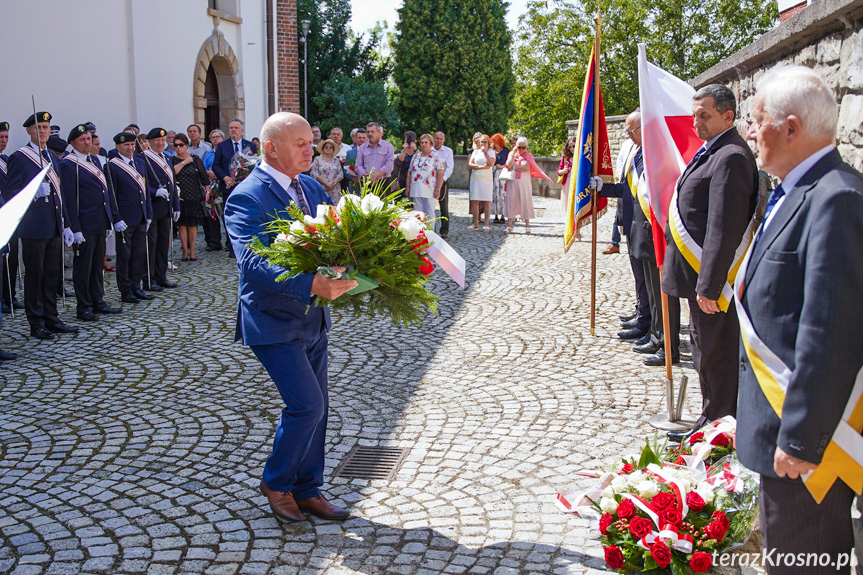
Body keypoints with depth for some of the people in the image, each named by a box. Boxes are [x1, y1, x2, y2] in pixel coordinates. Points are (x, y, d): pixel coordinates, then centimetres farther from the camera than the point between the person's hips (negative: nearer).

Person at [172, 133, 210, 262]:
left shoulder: (195, 159, 5)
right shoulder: (171, 160, 5)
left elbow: (204, 177, 8)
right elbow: (172, 172, -16)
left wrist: (207, 192, 2)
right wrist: (184, 162, -11)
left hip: (193, 197, 0)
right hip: (179, 198, 0)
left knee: (192, 224, 2)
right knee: (182, 225, 0)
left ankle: (192, 251, 9)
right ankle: (185, 251, 7)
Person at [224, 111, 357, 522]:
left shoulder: (311, 188, 7)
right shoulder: (247, 199, -18)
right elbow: (255, 265, -30)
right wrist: (313, 285, -42)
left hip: (312, 319, 8)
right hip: (274, 322, -7)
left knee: (314, 409, 13)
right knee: (306, 405, -11)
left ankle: (307, 491, 29)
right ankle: (275, 482, 15)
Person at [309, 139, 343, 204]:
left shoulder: (336, 160, 14)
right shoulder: (317, 159, 7)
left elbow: (340, 174, 6)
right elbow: (314, 174, -3)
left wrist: (333, 183, -11)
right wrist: (326, 183, -11)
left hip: (335, 189, 2)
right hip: (321, 188, -2)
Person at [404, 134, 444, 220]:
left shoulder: (436, 157, 1)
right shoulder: (416, 156, 15)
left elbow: (440, 174, -5)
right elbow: (409, 173, 18)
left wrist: (437, 189, -12)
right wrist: (407, 187, 11)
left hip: (429, 191, -4)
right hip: (416, 191, 4)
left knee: (429, 215, -4)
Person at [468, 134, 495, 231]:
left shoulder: (491, 152, 6)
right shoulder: (475, 152, 13)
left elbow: (491, 164, -12)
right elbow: (470, 164, 3)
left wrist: (485, 152, -9)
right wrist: (481, 166, -10)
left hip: (486, 179, -2)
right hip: (475, 179, 2)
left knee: (487, 202, -5)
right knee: (474, 201, -2)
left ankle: (486, 224, -2)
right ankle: (475, 224, 4)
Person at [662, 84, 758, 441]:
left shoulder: (730, 157, -20)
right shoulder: (712, 152, 14)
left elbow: (724, 229, -25)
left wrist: (709, 285, -25)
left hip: (712, 279, -11)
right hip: (702, 276, 11)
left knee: (714, 354, 1)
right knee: (706, 349, 19)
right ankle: (715, 420, 32)